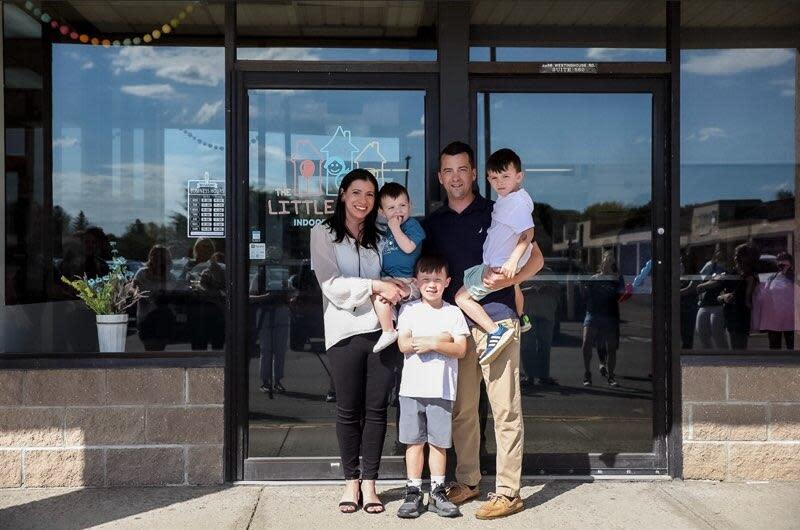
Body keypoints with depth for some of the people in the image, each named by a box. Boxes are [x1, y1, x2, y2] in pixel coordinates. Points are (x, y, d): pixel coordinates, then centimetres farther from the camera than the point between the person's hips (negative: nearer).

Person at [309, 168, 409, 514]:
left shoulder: (378, 237, 17)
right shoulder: (324, 234, 4)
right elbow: (332, 284, -7)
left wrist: (397, 286, -4)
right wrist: (375, 285, -13)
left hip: (381, 330, 3)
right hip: (345, 332, -3)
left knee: (376, 408, 4)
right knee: (348, 410, 4)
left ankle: (369, 482, 13)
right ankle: (351, 481, 18)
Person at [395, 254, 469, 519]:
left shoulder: (453, 313, 5)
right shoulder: (409, 310, 5)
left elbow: (460, 349, -4)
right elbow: (404, 345, -7)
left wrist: (431, 343, -15)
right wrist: (441, 339, -11)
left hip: (442, 390, 0)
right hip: (412, 387, 0)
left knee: (438, 442, 5)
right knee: (414, 441, 4)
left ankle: (437, 492, 15)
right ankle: (413, 492, 11)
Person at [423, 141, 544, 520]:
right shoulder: (433, 223, 16)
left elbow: (535, 258, 3)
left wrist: (508, 279, -15)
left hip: (496, 320, -4)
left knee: (505, 410, -4)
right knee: (461, 410, 10)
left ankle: (508, 492, 1)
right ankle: (467, 481, 22)